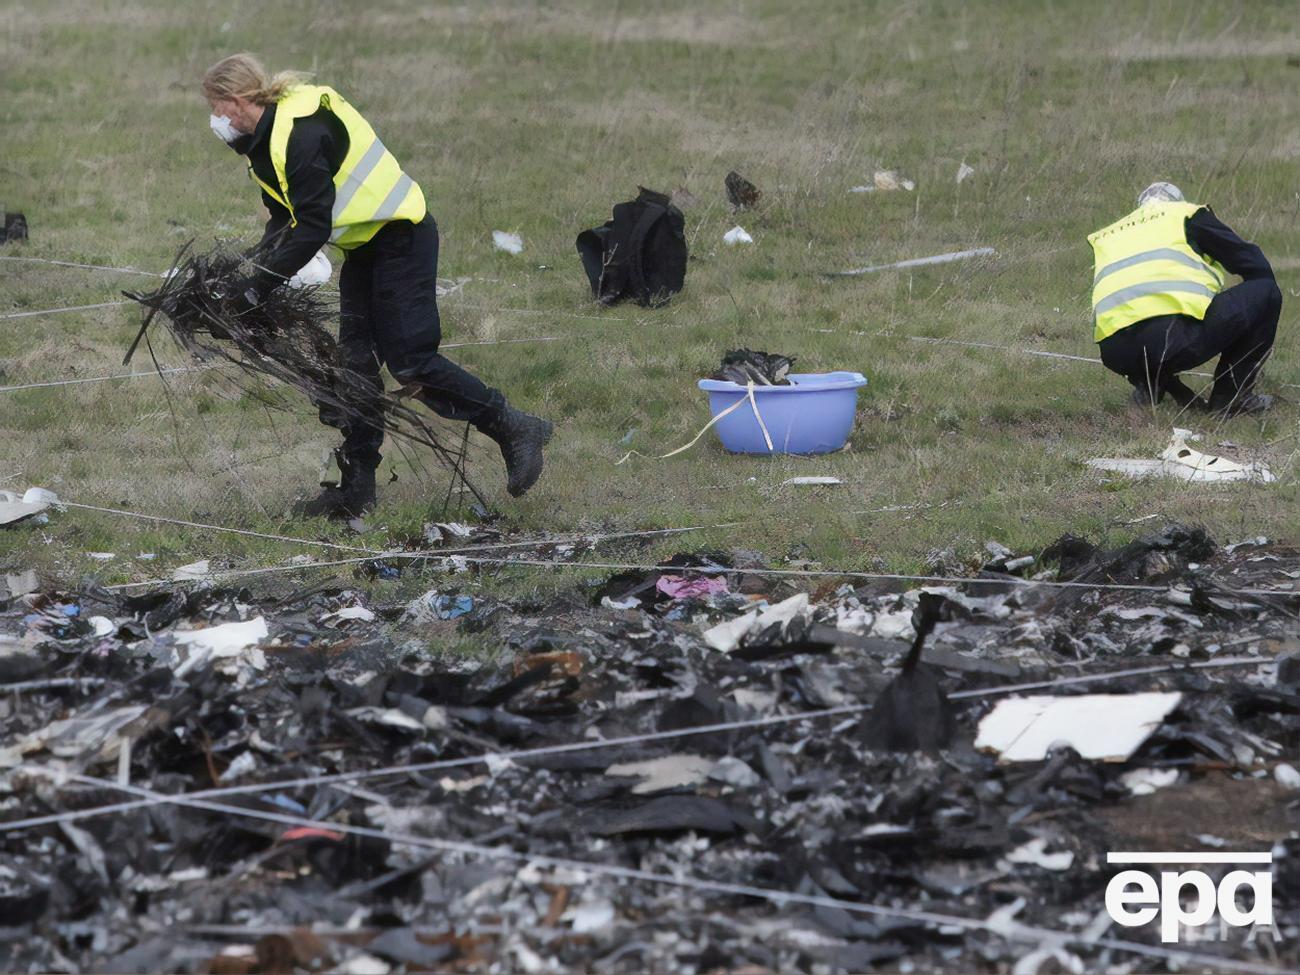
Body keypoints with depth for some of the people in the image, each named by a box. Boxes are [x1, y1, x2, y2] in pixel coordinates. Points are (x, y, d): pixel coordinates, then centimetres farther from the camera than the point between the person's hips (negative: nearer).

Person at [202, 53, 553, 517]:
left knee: (410, 361, -12)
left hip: (401, 237, -10)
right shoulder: (269, 135, 7)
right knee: (355, 362, 7)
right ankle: (356, 488, 10)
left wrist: (261, 283, -25)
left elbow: (313, 228, -27)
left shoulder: (300, 133, -26)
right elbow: (286, 218, 10)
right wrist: (251, 265, -5)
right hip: (365, 247, 10)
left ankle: (515, 429, 0)